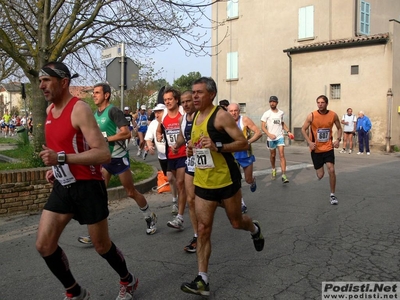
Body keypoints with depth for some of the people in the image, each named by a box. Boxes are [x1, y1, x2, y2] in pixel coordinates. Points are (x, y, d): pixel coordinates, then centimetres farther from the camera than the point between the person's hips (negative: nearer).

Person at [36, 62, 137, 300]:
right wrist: (55, 168, 11)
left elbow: (104, 154, -26)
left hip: (88, 187, -7)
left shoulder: (80, 109, -18)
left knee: (102, 245, 8)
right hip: (62, 187, 7)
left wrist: (61, 158, -31)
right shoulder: (50, 110, 7)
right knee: (44, 245, 3)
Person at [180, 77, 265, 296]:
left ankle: (255, 230, 50)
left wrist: (217, 146, -30)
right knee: (203, 229, 0)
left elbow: (243, 143, -16)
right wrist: (192, 148, 1)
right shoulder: (195, 117, 8)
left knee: (236, 222, 14)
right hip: (202, 182, 6)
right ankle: (202, 280, 6)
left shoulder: (221, 116, -14)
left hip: (226, 180, -5)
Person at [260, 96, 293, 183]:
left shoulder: (281, 113, 5)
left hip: (280, 137, 1)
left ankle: (284, 175, -13)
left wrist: (288, 131, 6)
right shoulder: (266, 114, -6)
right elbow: (263, 127, -8)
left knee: (282, 155, -10)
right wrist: (269, 134, -22)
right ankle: (273, 169, 42)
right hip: (271, 138, -1)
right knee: (272, 155, 14)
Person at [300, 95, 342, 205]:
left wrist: (338, 139, -8)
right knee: (320, 175, 4)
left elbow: (339, 128, 9)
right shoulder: (311, 116, -12)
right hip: (316, 149, -1)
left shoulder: (333, 115, -6)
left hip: (328, 148, 1)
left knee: (331, 170, -11)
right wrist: (309, 142, -15)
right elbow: (303, 129, -2)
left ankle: (332, 195, 6)